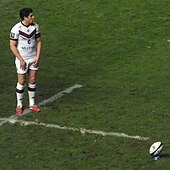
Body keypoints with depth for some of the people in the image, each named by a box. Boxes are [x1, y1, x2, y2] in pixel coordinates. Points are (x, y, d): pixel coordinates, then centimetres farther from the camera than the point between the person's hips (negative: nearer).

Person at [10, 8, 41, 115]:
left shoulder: (35, 26, -4)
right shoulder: (16, 29, -18)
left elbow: (38, 41, 6)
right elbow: (12, 46, -13)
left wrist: (38, 57, -2)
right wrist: (21, 60, -14)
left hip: (34, 59, 4)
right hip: (22, 59, -4)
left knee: (32, 81, 9)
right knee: (21, 82, 2)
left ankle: (32, 104, 21)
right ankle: (19, 105, 15)